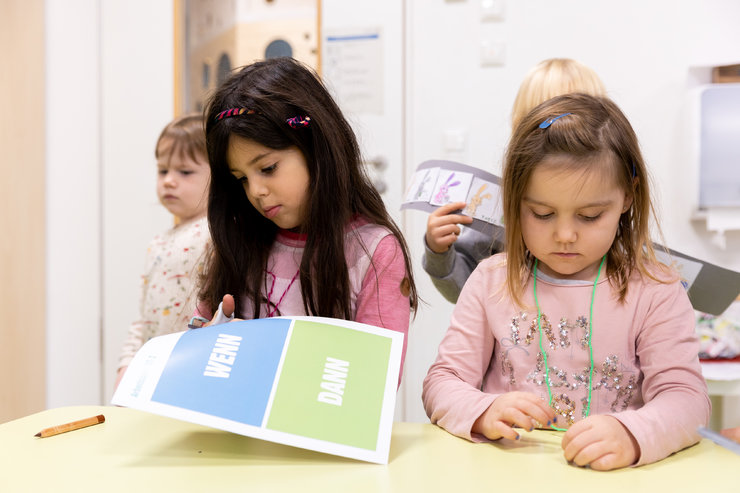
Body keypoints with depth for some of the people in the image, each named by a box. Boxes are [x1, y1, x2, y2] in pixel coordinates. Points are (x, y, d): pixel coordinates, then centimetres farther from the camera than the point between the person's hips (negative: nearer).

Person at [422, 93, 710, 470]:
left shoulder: (655, 291, 0)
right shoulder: (491, 282, 4)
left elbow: (685, 397, -7)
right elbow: (441, 383, 3)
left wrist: (632, 434, -28)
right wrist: (482, 412, -19)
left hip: (611, 477, 0)